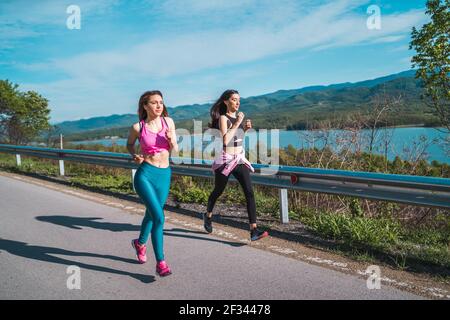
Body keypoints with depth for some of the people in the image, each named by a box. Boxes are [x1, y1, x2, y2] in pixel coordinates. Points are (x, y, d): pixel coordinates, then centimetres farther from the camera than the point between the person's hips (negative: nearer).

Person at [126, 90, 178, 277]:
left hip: (165, 174, 4)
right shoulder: (138, 127, -5)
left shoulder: (168, 121, 1)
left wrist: (171, 140, -14)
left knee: (151, 214, 21)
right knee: (159, 217, -16)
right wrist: (134, 156, -7)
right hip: (145, 174, -4)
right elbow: (129, 144, 14)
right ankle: (160, 263, -4)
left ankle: (140, 243, 50)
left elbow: (174, 150, 7)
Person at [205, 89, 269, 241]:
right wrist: (237, 123, -19)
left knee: (249, 192, -9)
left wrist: (245, 129, 5)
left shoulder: (238, 117, 10)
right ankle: (208, 216, 44)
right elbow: (225, 140, -23)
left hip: (240, 160, 5)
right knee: (218, 191, 15)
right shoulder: (223, 118, -9)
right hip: (225, 160, -5)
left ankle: (254, 230, -10)